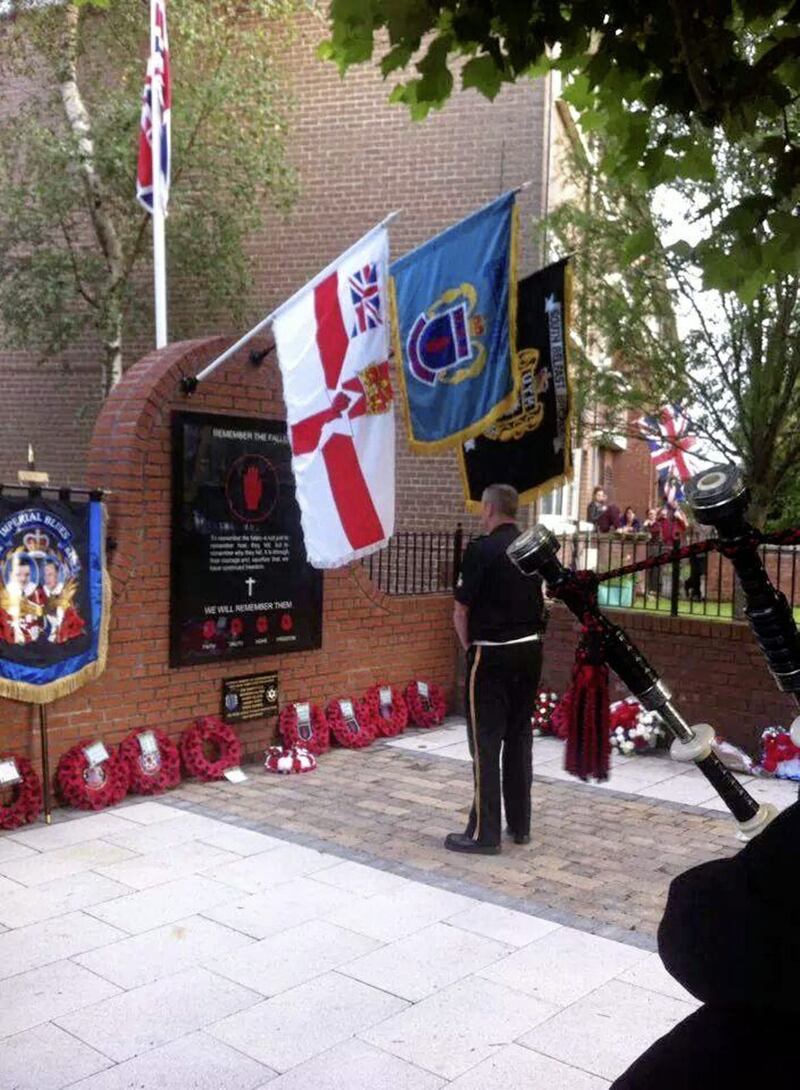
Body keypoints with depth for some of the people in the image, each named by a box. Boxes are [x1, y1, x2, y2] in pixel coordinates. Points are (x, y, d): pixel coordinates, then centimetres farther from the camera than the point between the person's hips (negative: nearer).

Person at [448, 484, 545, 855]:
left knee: (485, 741, -1)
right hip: (530, 649, 7)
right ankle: (520, 825, 21)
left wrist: (468, 646, 5)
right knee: (519, 737, 13)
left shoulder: (481, 549, -13)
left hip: (493, 654, -7)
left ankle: (484, 833, 2)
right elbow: (539, 603, 14)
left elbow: (461, 611, -10)